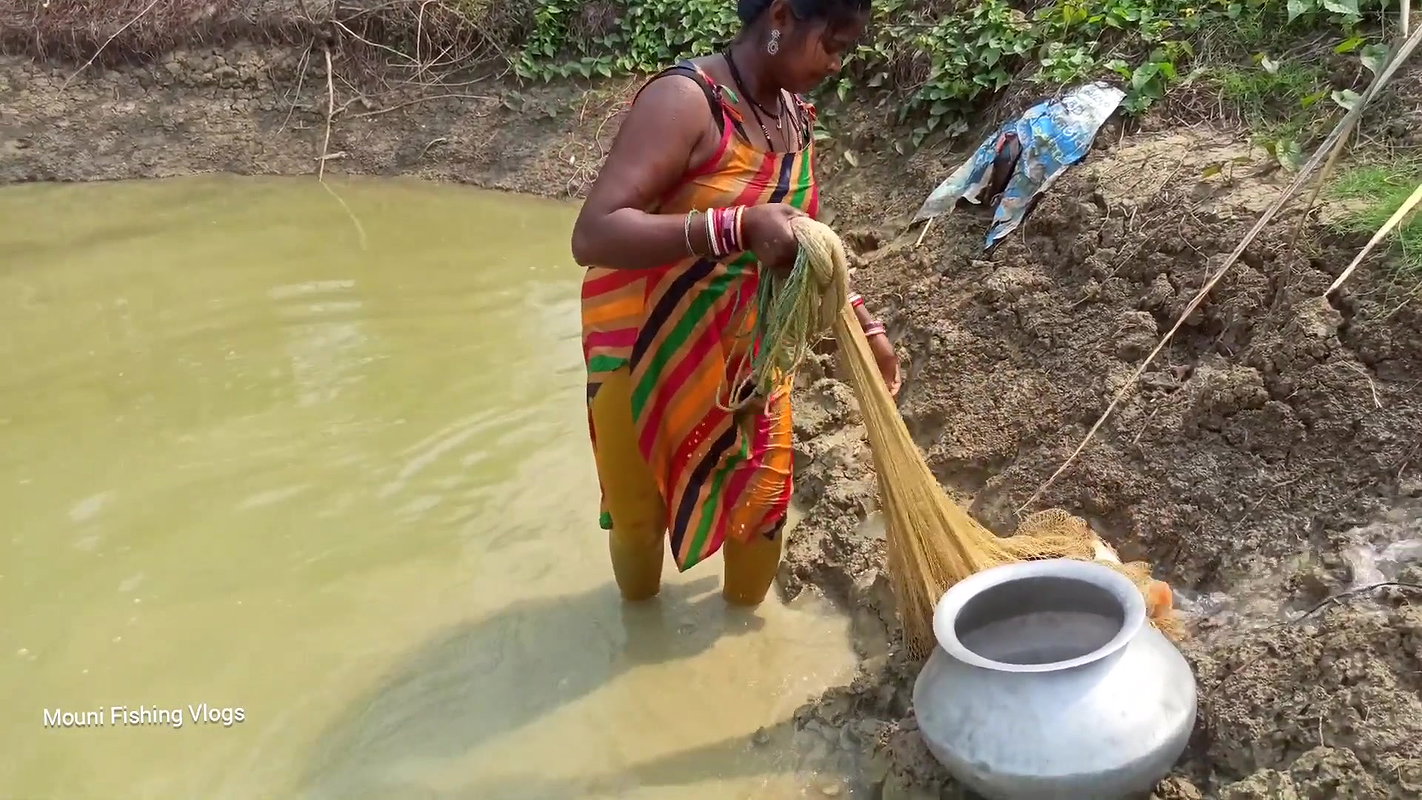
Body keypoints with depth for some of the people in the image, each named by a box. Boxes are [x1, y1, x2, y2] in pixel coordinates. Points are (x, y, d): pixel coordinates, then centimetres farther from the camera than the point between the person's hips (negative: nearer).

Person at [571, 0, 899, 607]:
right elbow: (593, 235, -35)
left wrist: (864, 325, 9)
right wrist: (739, 227, -44)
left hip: (748, 344, 6)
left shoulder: (796, 117, 0)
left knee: (765, 490, 13)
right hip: (647, 345, -6)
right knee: (638, 510, 11)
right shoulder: (684, 101, -25)